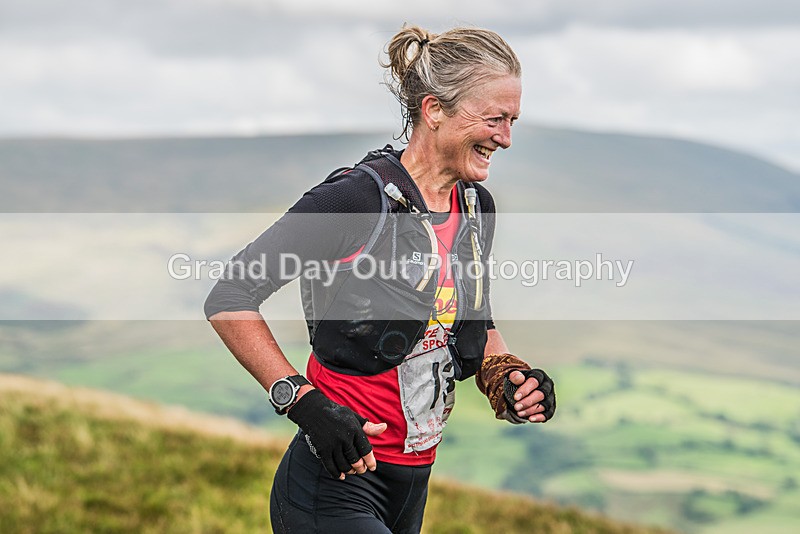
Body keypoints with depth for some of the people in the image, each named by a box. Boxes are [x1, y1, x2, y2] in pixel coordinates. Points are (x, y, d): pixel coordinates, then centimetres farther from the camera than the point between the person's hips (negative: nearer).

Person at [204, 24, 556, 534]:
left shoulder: (477, 206, 7)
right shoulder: (358, 199, -17)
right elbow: (229, 299, -15)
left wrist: (509, 376, 3)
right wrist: (303, 400, -22)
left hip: (413, 486, 8)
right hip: (335, 488, -8)